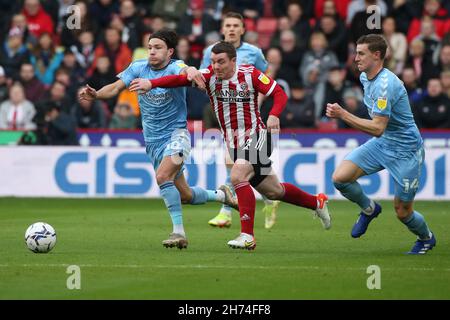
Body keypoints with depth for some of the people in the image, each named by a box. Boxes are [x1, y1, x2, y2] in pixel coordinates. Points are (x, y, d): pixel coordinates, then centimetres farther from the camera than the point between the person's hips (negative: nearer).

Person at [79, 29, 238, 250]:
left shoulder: (174, 67, -13)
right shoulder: (138, 67, 1)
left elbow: (183, 71, -36)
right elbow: (116, 88, 0)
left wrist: (191, 72, -61)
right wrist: (96, 94, -20)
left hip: (176, 134, -5)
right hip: (153, 141, 5)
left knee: (163, 176, -30)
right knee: (184, 196, 10)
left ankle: (178, 231, -20)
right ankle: (221, 195, 38)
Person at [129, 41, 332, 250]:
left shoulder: (249, 74, -11)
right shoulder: (209, 75, -5)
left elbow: (279, 94, -7)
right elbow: (182, 79, -20)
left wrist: (274, 115, -26)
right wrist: (151, 83, -35)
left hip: (256, 137, -5)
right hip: (233, 144, 5)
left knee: (237, 176, -28)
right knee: (273, 191, 16)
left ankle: (247, 236, -24)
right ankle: (317, 202, 41)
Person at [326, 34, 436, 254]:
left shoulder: (385, 84, -28)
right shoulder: (365, 77, 1)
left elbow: (377, 128, -31)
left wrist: (344, 115, -33)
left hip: (405, 151, -8)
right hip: (380, 143, 8)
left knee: (402, 212, 2)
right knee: (340, 177, -12)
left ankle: (426, 238, 34)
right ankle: (369, 209, 15)